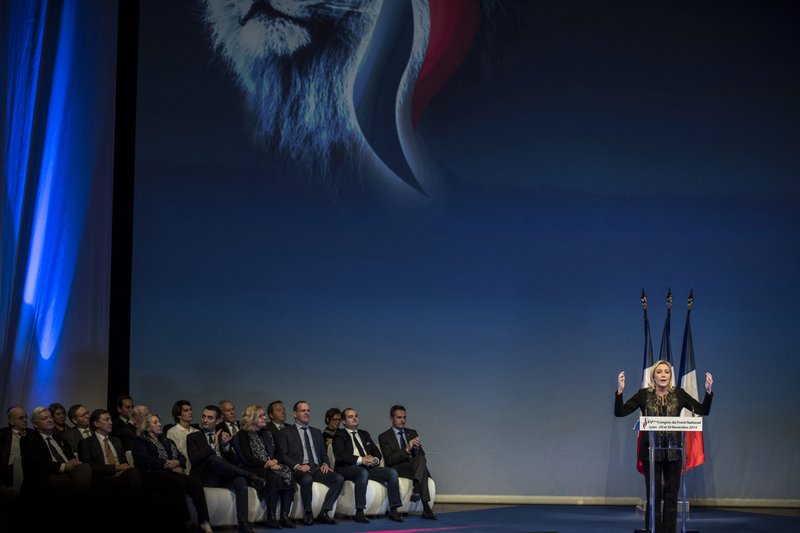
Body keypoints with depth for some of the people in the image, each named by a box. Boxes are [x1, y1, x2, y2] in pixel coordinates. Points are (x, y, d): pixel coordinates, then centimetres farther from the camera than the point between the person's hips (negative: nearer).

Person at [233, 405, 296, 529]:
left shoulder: (267, 433, 22)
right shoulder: (243, 435, 2)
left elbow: (277, 452, 18)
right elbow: (247, 458, -9)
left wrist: (275, 461, -5)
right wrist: (266, 464, -16)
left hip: (271, 467, 6)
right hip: (254, 470, -6)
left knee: (289, 477, -24)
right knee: (275, 479, -34)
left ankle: (285, 516, -26)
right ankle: (271, 517, -29)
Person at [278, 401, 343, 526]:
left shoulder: (316, 432, 26)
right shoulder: (286, 432, 9)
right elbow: (282, 455, -1)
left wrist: (325, 464, 2)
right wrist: (297, 466, -17)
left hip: (316, 468, 5)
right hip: (298, 469, -5)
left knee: (339, 479, -23)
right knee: (307, 479, -40)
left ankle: (324, 513, -21)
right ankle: (308, 514, -22)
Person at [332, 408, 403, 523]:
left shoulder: (364, 434, 26)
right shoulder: (339, 435, 6)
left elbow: (377, 452, 20)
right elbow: (340, 455, -11)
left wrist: (375, 459, -5)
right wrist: (361, 460, -20)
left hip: (368, 466, 6)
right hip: (347, 468, -6)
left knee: (392, 472, -17)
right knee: (363, 472, -40)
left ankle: (393, 511, -19)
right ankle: (359, 512, -37)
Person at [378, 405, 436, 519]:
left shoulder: (412, 433, 20)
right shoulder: (384, 437, 5)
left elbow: (421, 454, 12)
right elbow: (389, 460, -8)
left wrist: (416, 448, -13)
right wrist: (407, 449, -21)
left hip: (415, 465, 4)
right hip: (397, 469, -4)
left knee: (421, 459, -34)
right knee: (423, 472, -34)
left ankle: (416, 490, -50)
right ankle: (426, 508, -43)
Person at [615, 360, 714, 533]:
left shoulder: (678, 394, 4)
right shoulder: (644, 395, 0)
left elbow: (703, 411, 1)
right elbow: (620, 412, -5)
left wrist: (708, 390, -13)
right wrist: (620, 391, -20)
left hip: (673, 452, 2)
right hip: (651, 451, -2)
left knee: (671, 495, 5)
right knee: (654, 495, 0)